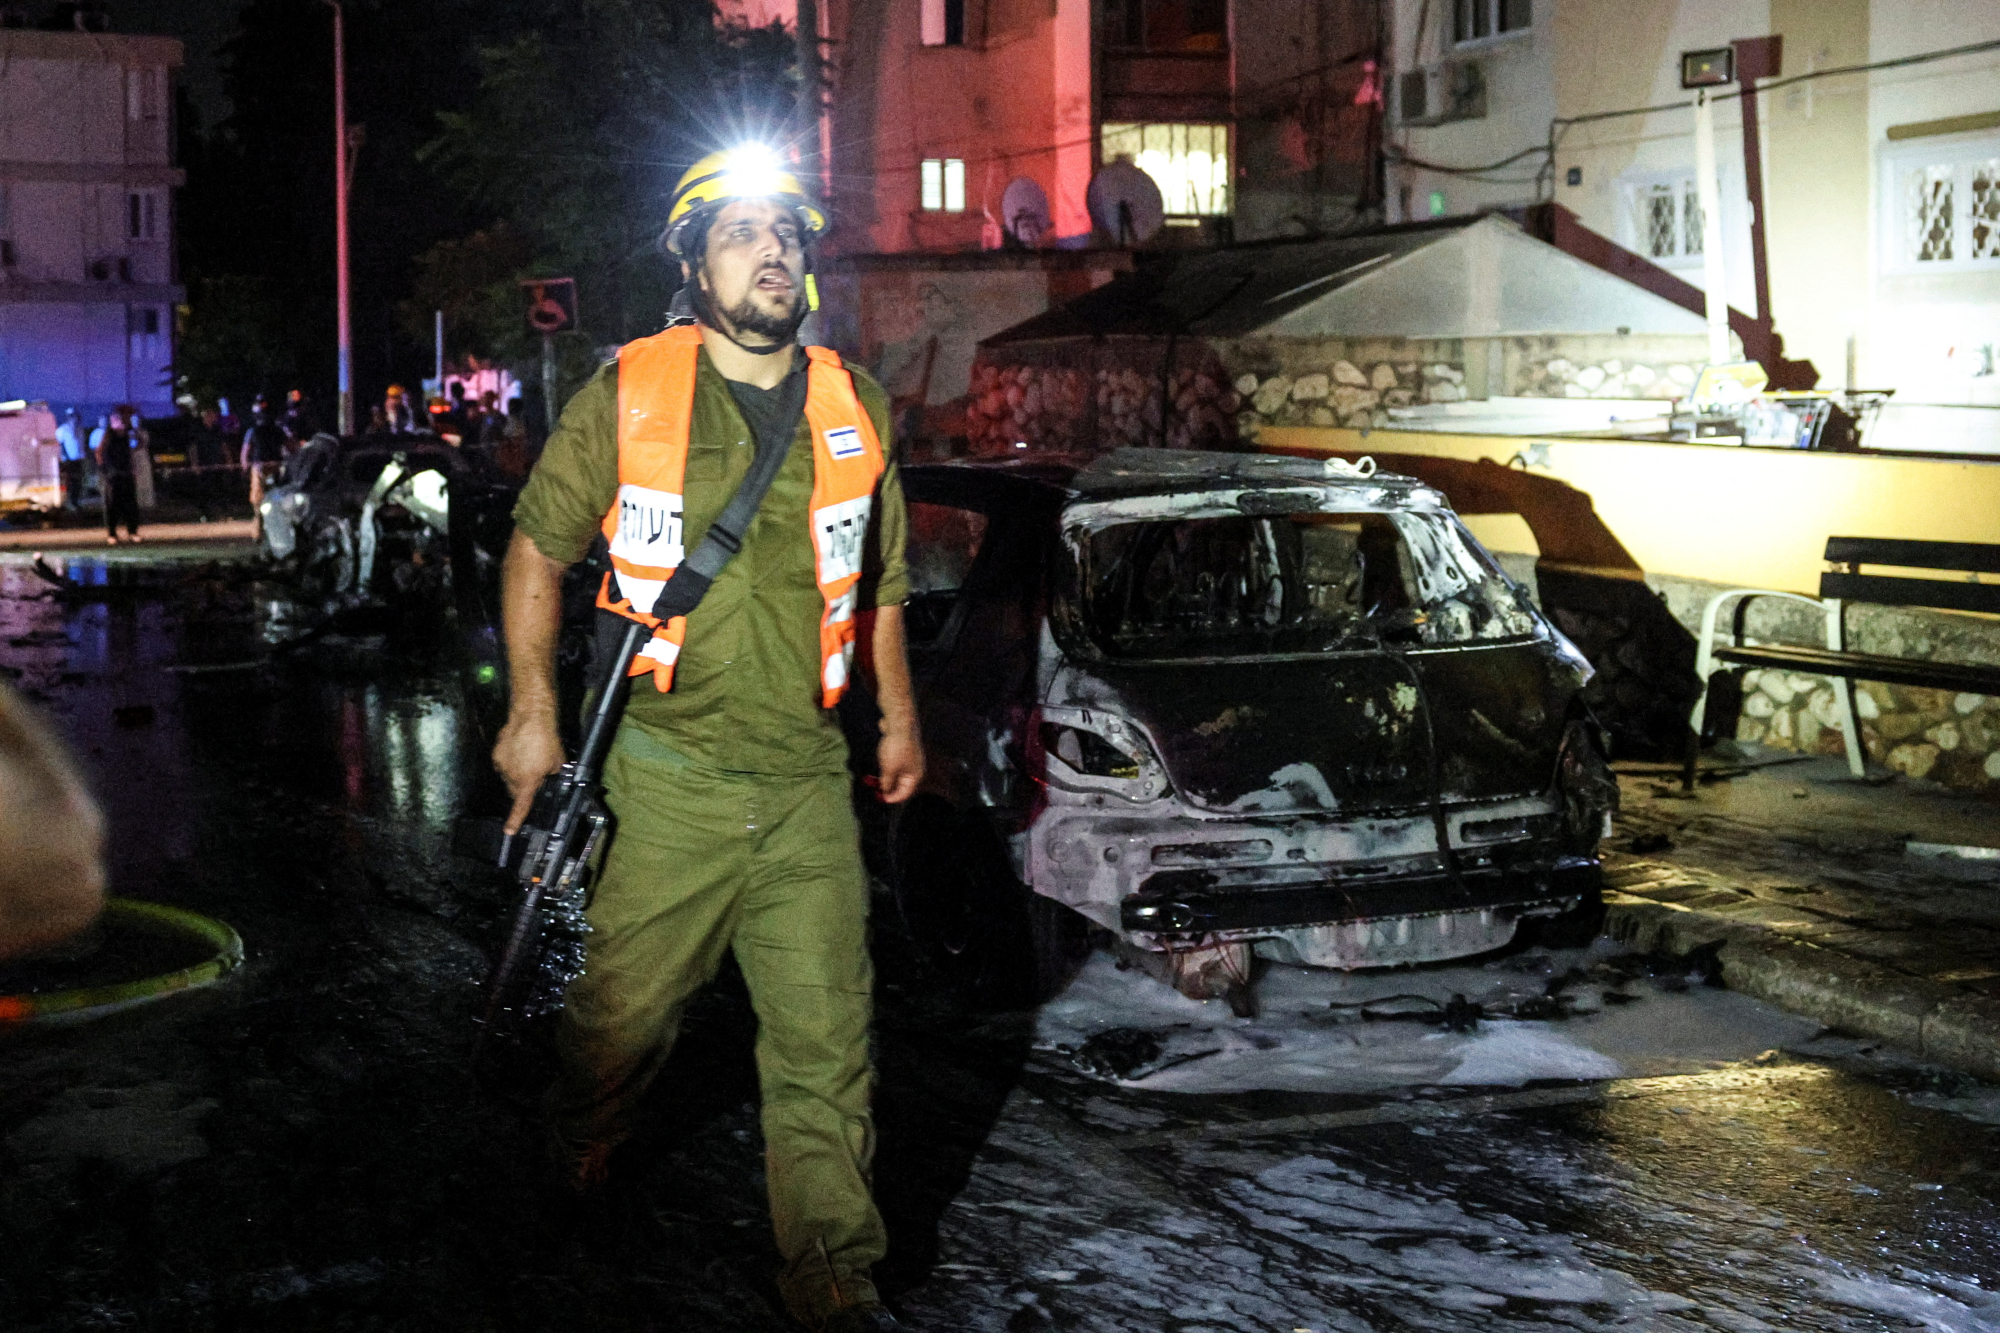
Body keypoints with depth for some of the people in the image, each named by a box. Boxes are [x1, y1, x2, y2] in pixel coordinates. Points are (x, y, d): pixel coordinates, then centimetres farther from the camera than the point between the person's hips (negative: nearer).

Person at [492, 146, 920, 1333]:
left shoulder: (853, 408, 7)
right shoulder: (627, 397, -4)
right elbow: (540, 546, 5)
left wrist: (899, 715, 20)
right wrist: (534, 711, 0)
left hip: (811, 783, 3)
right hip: (671, 778, -2)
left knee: (826, 1037, 2)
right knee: (626, 1010, 9)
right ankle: (574, 1185, 39)